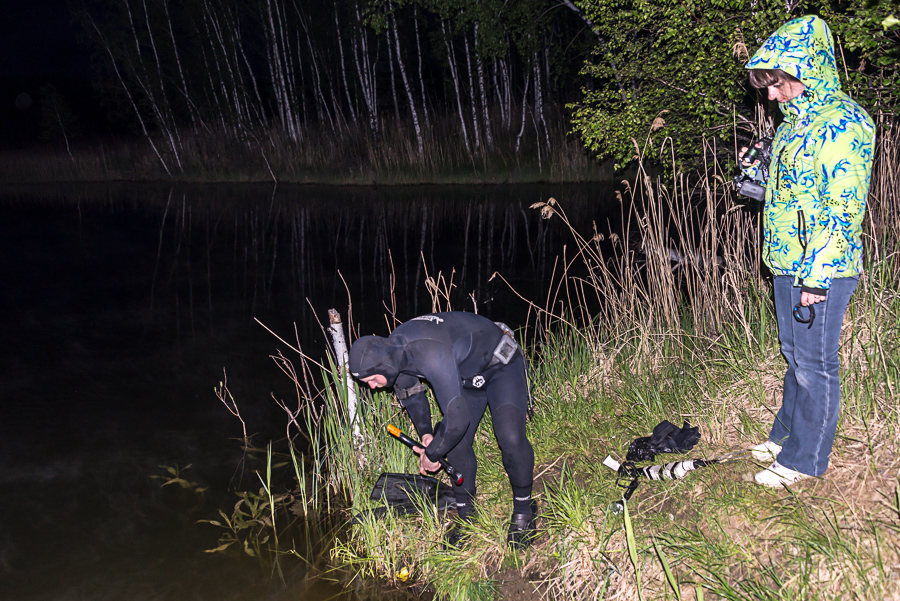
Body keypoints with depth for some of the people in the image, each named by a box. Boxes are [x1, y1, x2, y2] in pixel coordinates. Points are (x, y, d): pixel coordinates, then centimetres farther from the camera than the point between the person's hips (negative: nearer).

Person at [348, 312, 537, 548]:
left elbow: (457, 418, -43)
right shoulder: (391, 351, -15)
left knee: (510, 437, -24)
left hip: (502, 366, -8)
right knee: (456, 442, -3)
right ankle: (466, 517, 14)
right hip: (469, 372, 8)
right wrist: (425, 433, -1)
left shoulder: (433, 356, -44)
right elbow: (409, 393, 8)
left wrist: (432, 455, -25)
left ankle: (523, 513, -1)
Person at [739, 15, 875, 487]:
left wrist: (816, 275, -22)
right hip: (788, 263, 9)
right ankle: (787, 434, 36)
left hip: (821, 271, -9)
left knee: (815, 365, 3)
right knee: (795, 356, 21)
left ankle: (805, 458, 16)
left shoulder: (843, 124, -18)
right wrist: (759, 175, 7)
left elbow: (844, 209, -21)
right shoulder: (796, 120, 11)